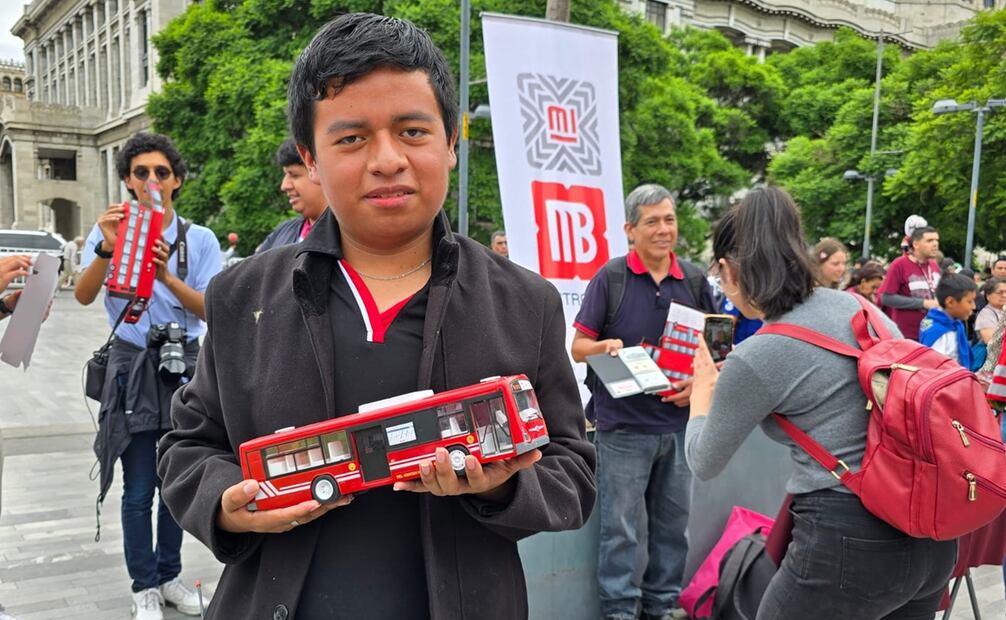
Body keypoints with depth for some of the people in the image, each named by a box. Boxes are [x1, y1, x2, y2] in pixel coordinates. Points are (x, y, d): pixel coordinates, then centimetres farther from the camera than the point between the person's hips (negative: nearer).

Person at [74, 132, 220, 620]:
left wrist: (167, 277, -24)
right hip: (133, 366, -1)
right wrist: (108, 249, -29)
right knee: (138, 489, 1)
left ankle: (168, 575, 27)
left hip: (185, 365, 1)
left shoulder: (200, 239, 1)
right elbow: (83, 296, -13)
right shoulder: (110, 232, 2)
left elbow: (209, 309, -8)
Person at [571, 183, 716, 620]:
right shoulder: (609, 279, -5)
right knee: (620, 528, 4)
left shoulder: (695, 280, 5)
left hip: (679, 423, 4)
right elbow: (578, 346, -3)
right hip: (623, 425, -3)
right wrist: (605, 347, -24)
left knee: (673, 525, 14)